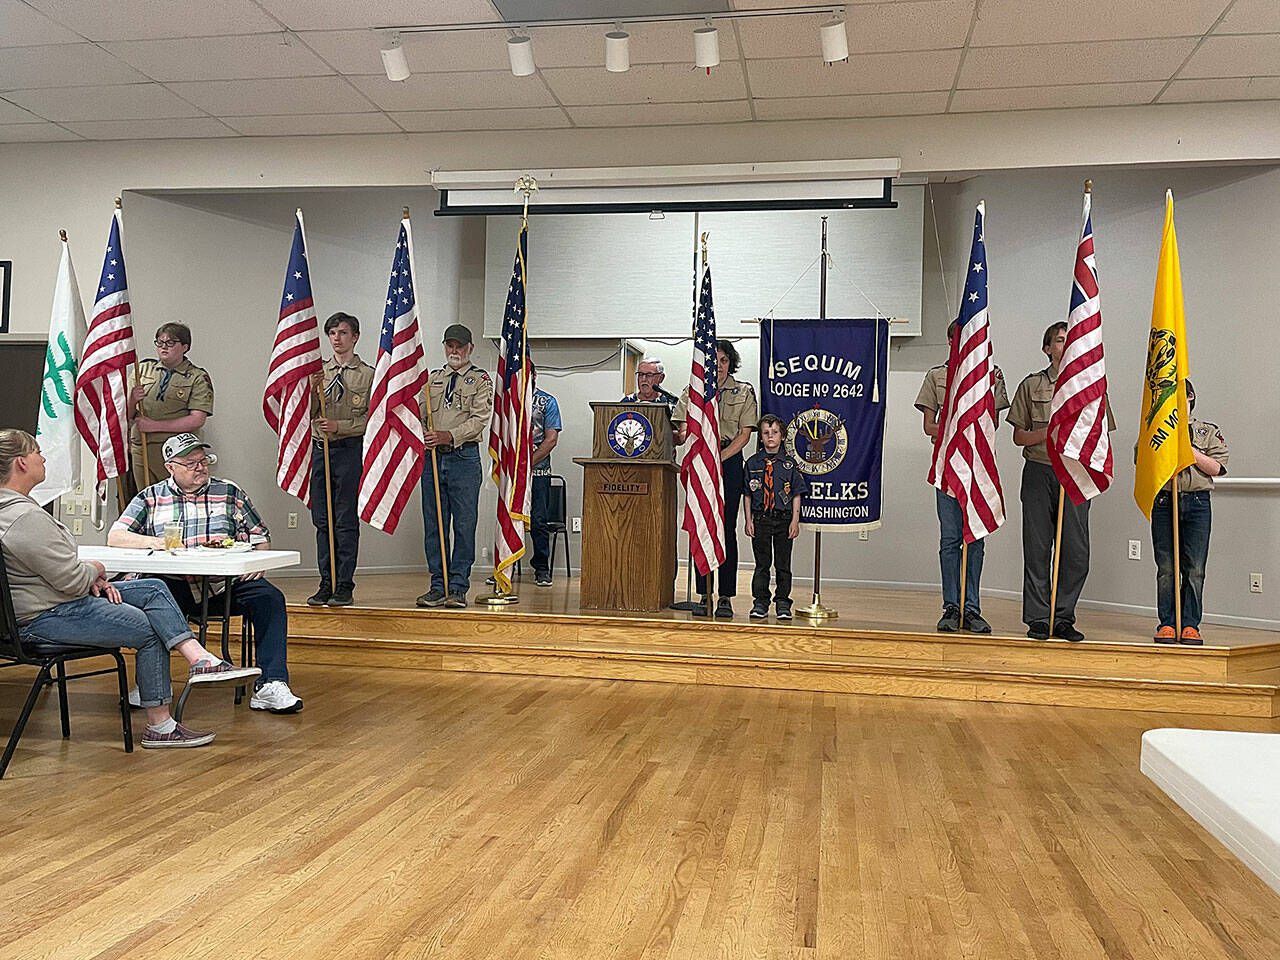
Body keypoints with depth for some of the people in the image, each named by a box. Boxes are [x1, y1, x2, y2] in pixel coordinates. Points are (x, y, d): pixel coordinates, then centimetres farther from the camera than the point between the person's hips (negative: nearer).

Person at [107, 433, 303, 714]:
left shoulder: (230, 493, 17)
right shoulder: (150, 499, 16)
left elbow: (260, 537, 18)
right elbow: (115, 537, 7)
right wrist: (153, 541, -11)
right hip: (174, 586, -1)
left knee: (270, 598, -26)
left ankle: (271, 685, -30)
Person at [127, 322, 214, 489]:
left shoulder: (198, 378, 2)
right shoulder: (143, 369, 13)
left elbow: (197, 420, -9)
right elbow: (128, 415, 13)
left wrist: (154, 425, -12)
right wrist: (132, 399, -11)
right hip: (140, 449, 3)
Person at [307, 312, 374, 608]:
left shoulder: (368, 374, 1)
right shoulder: (319, 373, 14)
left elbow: (372, 419, -5)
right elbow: (307, 415, 10)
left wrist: (339, 425, -15)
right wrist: (314, 390, -7)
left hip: (351, 450, -5)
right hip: (320, 450, 5)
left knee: (346, 521, -3)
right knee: (322, 520, 7)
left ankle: (345, 585, 3)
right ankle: (326, 583, 14)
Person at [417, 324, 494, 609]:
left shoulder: (481, 380, 4)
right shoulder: (432, 379, 18)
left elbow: (479, 419, -8)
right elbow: (419, 414, 14)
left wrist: (450, 436, -20)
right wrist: (423, 436, -8)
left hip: (464, 459, -4)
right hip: (432, 457, 4)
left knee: (464, 526, -3)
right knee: (434, 525, 5)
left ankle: (458, 588, 3)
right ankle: (438, 587, 12)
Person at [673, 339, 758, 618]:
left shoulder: (744, 392, 7)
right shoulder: (693, 391, 12)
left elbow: (744, 433, 0)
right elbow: (682, 429, 6)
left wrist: (719, 458, -12)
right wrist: (684, 435, -18)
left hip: (730, 460, -2)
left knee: (727, 529, -5)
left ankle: (726, 597, -1)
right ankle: (705, 595, 6)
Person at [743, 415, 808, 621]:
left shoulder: (790, 464, 3)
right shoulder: (753, 463, 4)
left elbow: (797, 494, 3)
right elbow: (747, 494, 6)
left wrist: (795, 520, -4)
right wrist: (749, 520, 0)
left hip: (784, 519, 0)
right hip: (760, 518, 0)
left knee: (783, 563, 4)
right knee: (762, 563, 5)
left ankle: (782, 602, 12)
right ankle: (760, 601, 11)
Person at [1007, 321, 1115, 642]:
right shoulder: (1031, 385, 9)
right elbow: (1019, 436, 8)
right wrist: (1048, 432, -10)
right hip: (1038, 473, -1)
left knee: (1076, 552, -2)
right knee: (1037, 548, -1)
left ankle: (1063, 619, 9)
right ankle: (1038, 619, 6)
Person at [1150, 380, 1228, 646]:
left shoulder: (1209, 431, 12)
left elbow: (1217, 467, 1)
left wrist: (1188, 448, -7)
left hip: (1197, 503, 0)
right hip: (1163, 502, 1)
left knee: (1195, 569, -4)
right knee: (1166, 568, -1)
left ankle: (1190, 624, 3)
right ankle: (1167, 624, 5)